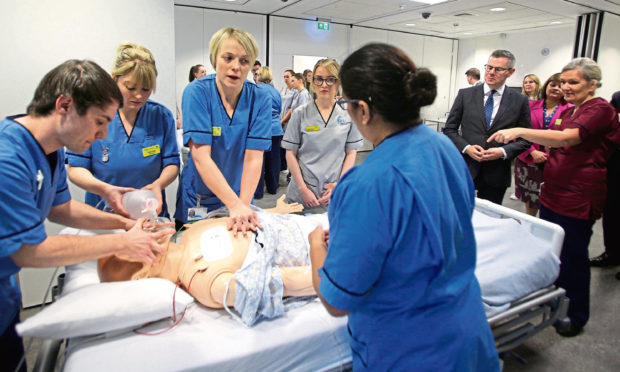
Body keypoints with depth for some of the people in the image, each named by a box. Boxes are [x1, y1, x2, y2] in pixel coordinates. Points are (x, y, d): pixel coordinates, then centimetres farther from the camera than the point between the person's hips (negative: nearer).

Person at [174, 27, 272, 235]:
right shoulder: (197, 93, -16)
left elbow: (253, 158, -17)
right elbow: (201, 157, -24)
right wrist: (235, 205, -34)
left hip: (241, 197, 1)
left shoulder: (260, 100, -10)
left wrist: (244, 205, -29)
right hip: (197, 200, -1)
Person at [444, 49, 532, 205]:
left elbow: (526, 139, 6)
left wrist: (503, 151, -12)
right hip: (464, 169, 0)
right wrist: (466, 147, -11)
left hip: (496, 175, 1)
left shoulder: (520, 101, 3)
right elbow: (449, 129, 4)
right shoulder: (465, 94, 3)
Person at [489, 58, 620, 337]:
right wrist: (546, 153, 8)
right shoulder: (569, 111, 14)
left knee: (572, 257, 3)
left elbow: (567, 138, -31)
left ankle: (576, 315, 23)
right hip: (553, 193, 9)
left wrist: (520, 131, -39)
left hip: (577, 199, -9)